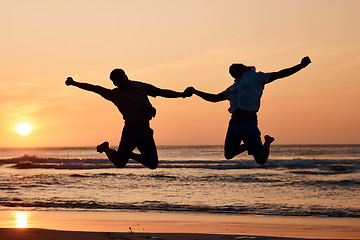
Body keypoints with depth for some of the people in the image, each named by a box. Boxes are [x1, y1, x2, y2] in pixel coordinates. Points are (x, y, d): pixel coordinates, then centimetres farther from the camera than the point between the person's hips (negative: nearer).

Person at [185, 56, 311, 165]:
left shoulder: (256, 77, 7)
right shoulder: (233, 88, 21)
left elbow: (279, 74, 3)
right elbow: (215, 98, 30)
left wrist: (301, 66, -5)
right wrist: (195, 92, 24)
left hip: (249, 123, -6)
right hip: (234, 124, 6)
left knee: (261, 160, -6)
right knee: (228, 155, 11)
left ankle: (267, 142, 26)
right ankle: (248, 145, 34)